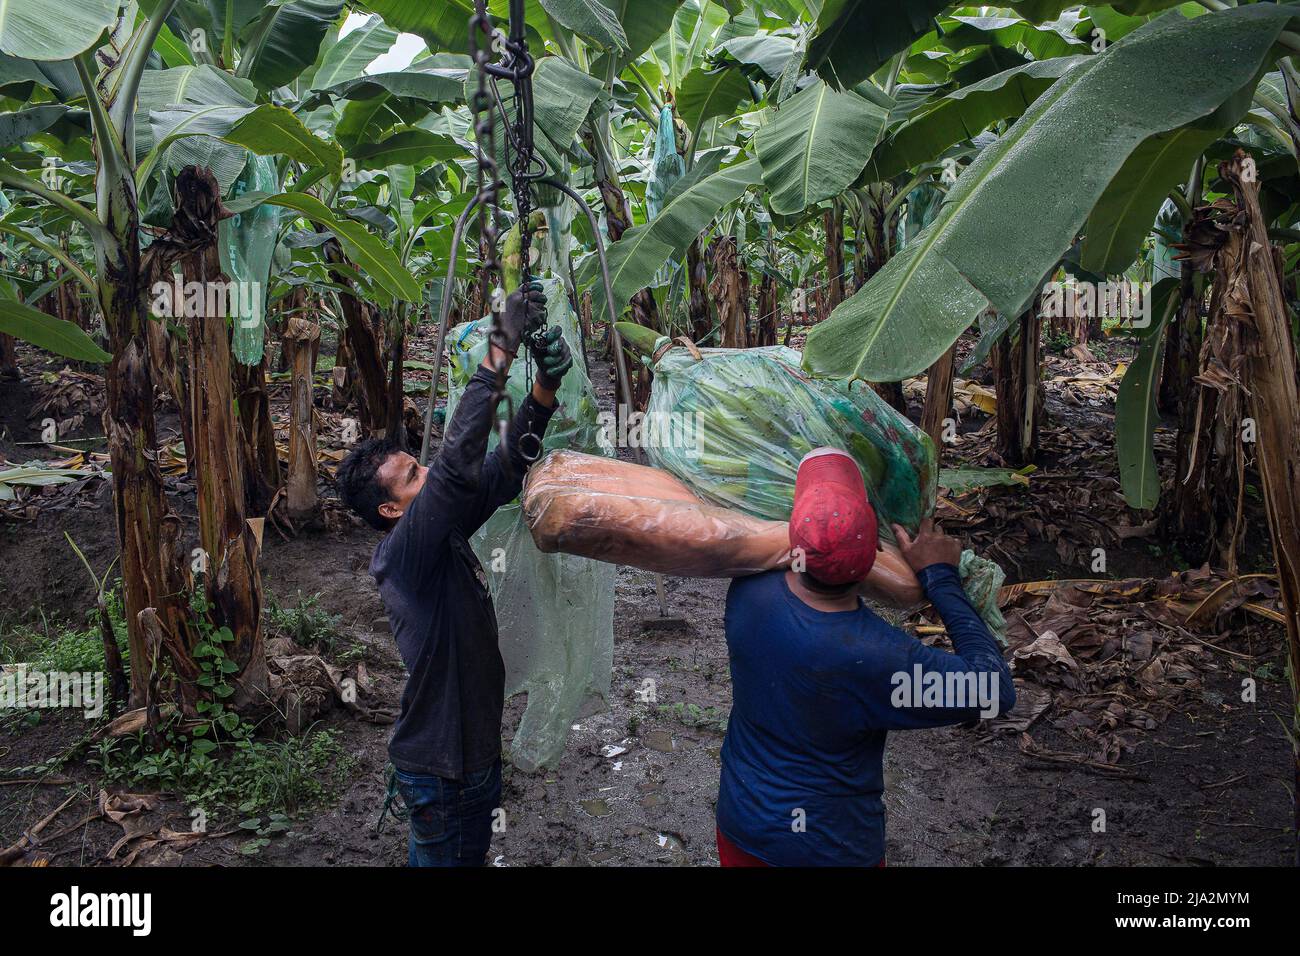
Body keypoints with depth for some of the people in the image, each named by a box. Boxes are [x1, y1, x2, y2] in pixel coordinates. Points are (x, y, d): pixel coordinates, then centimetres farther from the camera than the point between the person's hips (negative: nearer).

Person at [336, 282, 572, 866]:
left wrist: (545, 385, -21)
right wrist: (502, 349, -40)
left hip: (477, 746, 8)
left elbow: (506, 467, -5)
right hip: (439, 769, -8)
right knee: (442, 859, 12)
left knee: (472, 855, 24)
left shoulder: (447, 530, -1)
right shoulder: (402, 553, -25)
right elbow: (458, 463, -39)